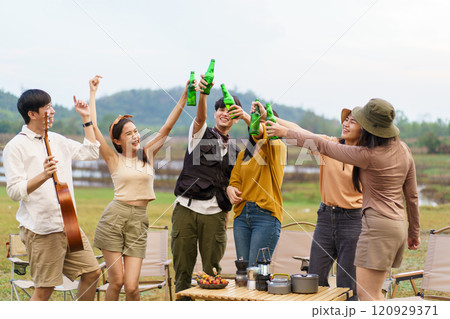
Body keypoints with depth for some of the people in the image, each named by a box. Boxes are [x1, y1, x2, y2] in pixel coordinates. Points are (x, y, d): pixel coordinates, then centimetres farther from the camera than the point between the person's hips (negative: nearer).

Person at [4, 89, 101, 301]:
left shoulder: (58, 141, 14)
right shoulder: (16, 147, -7)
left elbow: (91, 152, 24)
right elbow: (14, 191, -13)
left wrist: (86, 119, 20)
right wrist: (43, 176, -27)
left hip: (69, 225, 7)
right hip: (41, 229, -7)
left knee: (92, 272, 9)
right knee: (44, 289, -5)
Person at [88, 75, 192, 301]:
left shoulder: (148, 154, 11)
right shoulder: (114, 159, 4)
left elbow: (168, 126, 5)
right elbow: (92, 127, -3)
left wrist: (185, 95, -2)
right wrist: (92, 93, 2)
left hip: (139, 221, 2)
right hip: (114, 217, -2)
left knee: (131, 286, -5)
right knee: (116, 281, -2)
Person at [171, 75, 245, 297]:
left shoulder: (234, 150, 17)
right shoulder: (200, 133, 5)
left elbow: (230, 184, 17)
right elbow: (200, 117, -16)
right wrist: (202, 94, -35)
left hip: (214, 214, 3)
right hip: (186, 208, -2)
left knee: (212, 271, 2)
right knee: (182, 269, 1)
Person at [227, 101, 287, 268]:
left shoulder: (278, 148, 3)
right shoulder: (243, 154, 21)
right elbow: (235, 180, 20)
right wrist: (230, 189, 2)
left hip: (266, 215, -5)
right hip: (242, 214, 6)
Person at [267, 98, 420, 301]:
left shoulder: (368, 155, -15)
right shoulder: (403, 150, 7)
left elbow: (322, 145, -7)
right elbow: (412, 195, 14)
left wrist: (286, 132, 3)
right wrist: (414, 231, 25)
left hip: (378, 224, -9)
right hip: (399, 225, 9)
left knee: (365, 292, -6)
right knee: (373, 293, 16)